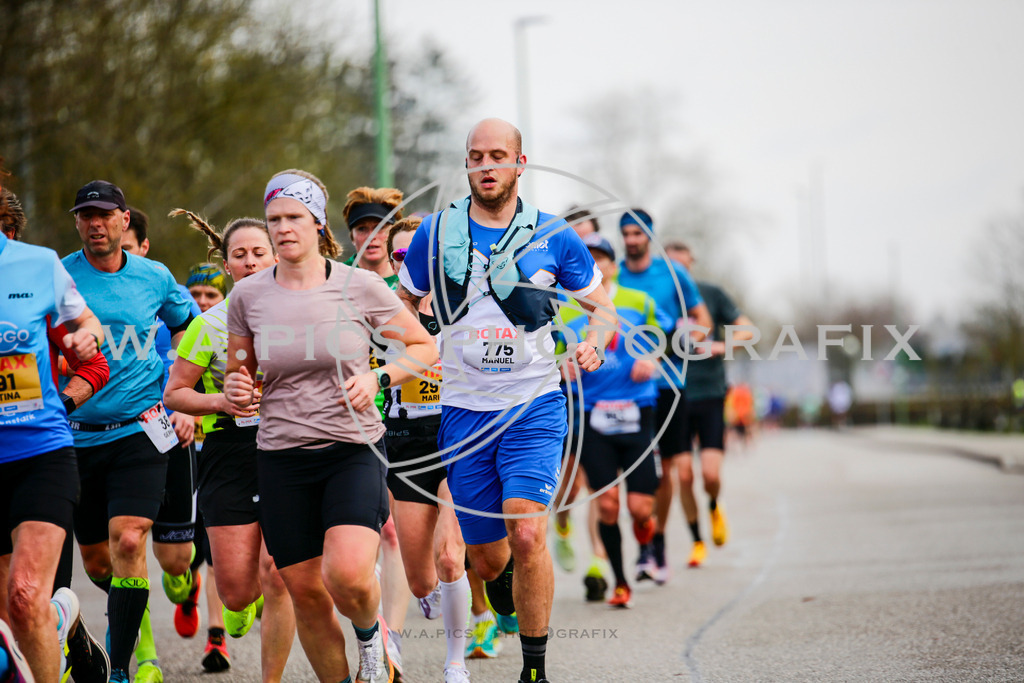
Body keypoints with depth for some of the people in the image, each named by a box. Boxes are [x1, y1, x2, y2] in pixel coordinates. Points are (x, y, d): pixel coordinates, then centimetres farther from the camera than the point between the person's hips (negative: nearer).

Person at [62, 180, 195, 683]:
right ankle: (129, 614, 43)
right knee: (96, 560, 10)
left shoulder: (155, 278, 3)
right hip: (77, 435, 1)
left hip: (140, 430, -1)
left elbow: (188, 334, 19)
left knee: (127, 541, -18)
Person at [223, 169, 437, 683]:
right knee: (304, 589, 2)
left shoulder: (361, 286, -4)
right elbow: (239, 372, 15)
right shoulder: (247, 295, 2)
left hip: (352, 450, -3)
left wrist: (378, 378, -11)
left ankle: (372, 635, 11)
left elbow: (425, 347, 6)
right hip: (282, 456, 3)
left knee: (347, 574, -23)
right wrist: (237, 392, -8)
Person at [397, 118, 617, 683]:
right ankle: (507, 609, 44)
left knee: (527, 535, -21)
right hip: (464, 410, 2)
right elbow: (403, 303, 17)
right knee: (486, 559, 7)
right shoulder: (436, 233, 2)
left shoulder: (553, 238, 0)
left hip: (534, 407, -2)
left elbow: (602, 306, 12)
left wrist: (594, 343, -10)